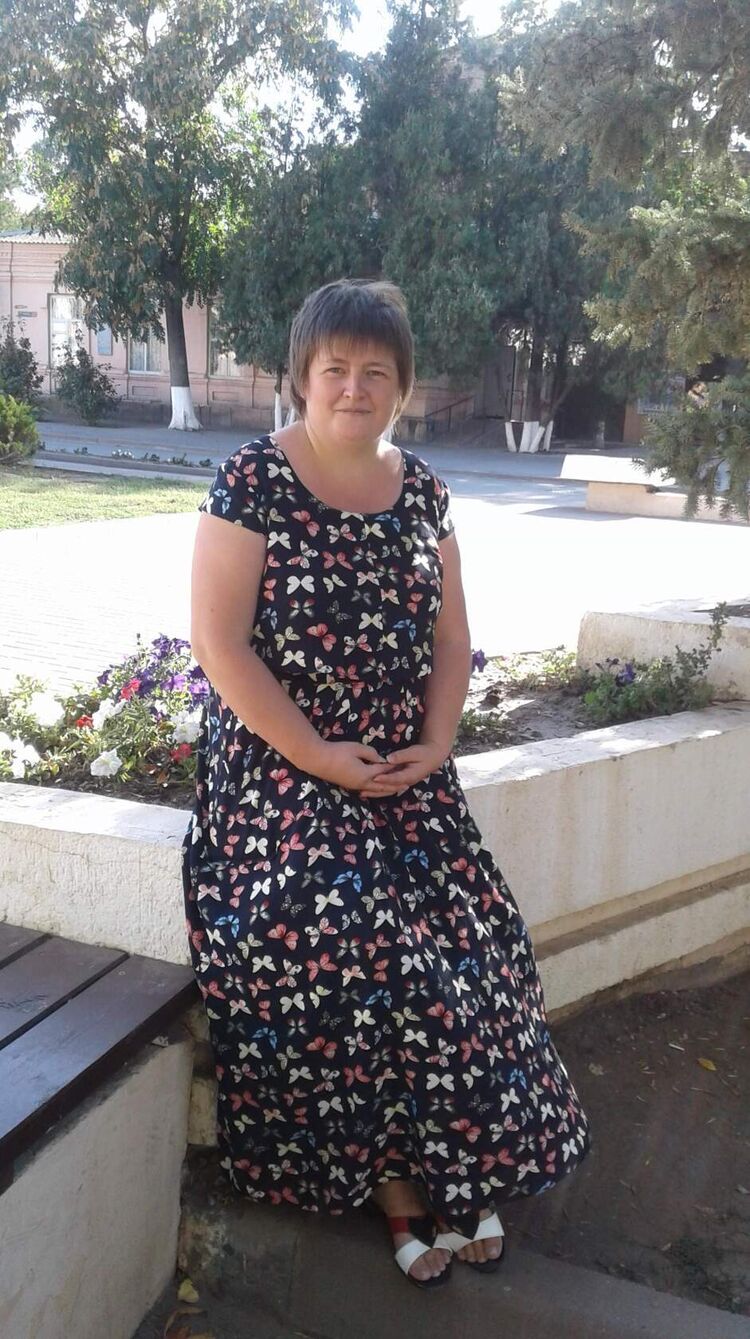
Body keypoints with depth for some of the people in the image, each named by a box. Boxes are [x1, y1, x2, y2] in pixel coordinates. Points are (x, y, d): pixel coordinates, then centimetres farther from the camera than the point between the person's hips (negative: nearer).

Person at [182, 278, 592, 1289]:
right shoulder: (253, 482, -9)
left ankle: (459, 1173, 21)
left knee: (464, 942, 0)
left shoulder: (422, 491, 6)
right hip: (278, 772, -4)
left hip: (408, 776, 5)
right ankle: (396, 1183, 13)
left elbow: (450, 633, 11)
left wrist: (435, 745, -4)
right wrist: (325, 760, -15)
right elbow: (221, 644, -14)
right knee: (348, 949, -11)